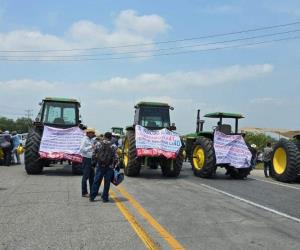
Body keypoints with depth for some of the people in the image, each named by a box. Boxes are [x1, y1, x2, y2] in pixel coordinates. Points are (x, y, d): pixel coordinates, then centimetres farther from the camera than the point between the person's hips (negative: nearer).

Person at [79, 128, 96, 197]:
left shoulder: (92, 140, 13)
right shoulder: (84, 139, -12)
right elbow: (82, 149, -21)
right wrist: (91, 147, -23)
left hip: (91, 159, 8)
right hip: (86, 159, -8)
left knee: (92, 176, 13)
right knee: (85, 176, -3)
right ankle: (84, 193, 4)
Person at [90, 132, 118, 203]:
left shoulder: (98, 144, -2)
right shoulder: (113, 146, -8)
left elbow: (94, 155, 2)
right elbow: (116, 158, -9)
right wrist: (114, 165, 8)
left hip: (100, 166, 2)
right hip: (109, 167, -2)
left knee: (96, 181, 11)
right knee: (107, 182, 7)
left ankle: (92, 197, 16)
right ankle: (105, 198, 13)